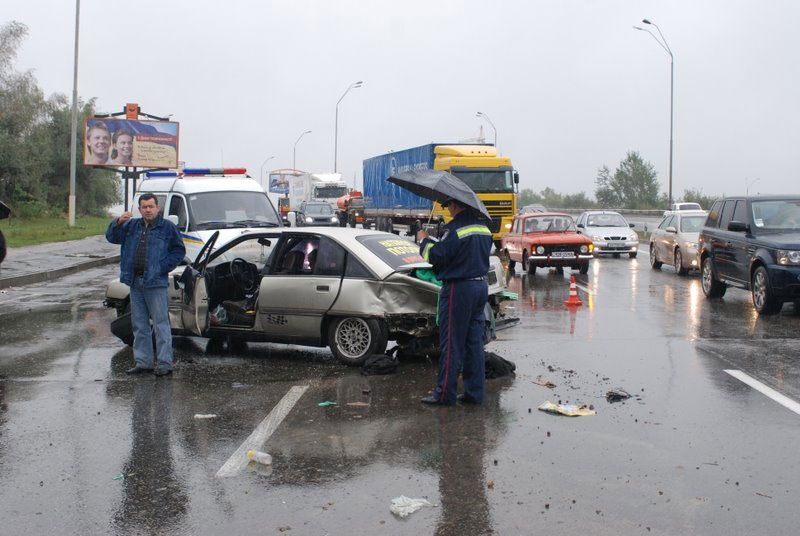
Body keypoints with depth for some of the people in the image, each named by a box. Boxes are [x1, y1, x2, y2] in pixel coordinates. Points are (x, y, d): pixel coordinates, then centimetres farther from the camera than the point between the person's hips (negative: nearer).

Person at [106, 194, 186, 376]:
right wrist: (118, 222, -6)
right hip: (135, 282, 6)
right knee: (139, 324, 11)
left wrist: (164, 266, -10)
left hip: (155, 283, -6)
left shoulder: (167, 227, 0)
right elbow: (111, 237, 13)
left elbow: (179, 250, 0)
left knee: (160, 323, -6)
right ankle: (143, 361, 19)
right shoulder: (132, 226, 14)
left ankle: (165, 363, -4)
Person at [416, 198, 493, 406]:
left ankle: (445, 394, 2)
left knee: (451, 343, -2)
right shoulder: (484, 227, 11)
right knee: (474, 342, 11)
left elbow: (436, 256, -16)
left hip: (459, 289, -8)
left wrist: (424, 240, 3)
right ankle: (474, 392, 15)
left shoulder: (455, 229, -16)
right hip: (481, 286, 8)